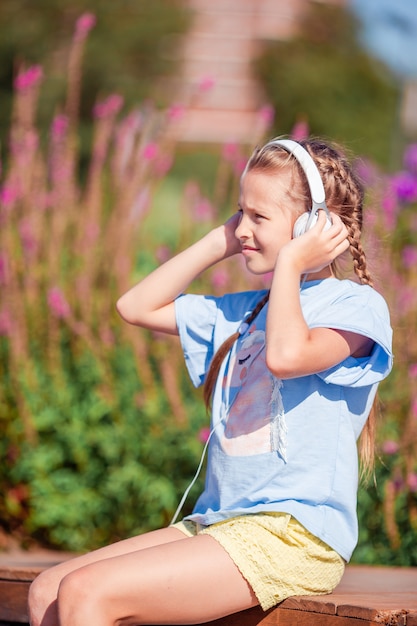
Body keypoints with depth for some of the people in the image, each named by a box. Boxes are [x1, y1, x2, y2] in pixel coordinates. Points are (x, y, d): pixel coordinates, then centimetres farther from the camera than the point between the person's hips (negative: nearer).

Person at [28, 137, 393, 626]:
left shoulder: (356, 306, -6)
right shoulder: (242, 312, 20)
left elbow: (286, 355, -26)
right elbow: (137, 307, 25)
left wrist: (290, 264, -12)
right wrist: (218, 244, 17)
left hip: (292, 535, -9)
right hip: (219, 525, 9)